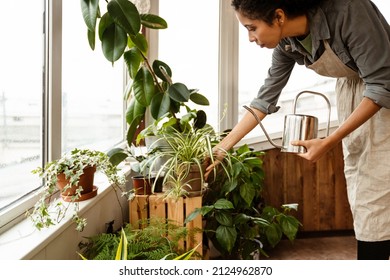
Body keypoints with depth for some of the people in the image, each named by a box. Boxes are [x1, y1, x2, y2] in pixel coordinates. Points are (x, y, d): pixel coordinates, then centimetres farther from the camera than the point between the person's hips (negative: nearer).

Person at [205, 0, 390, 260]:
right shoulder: (286, 43, -11)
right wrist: (222, 147, -4)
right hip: (352, 89, 6)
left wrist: (328, 142, -30)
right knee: (358, 181, 6)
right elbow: (266, 98, -3)